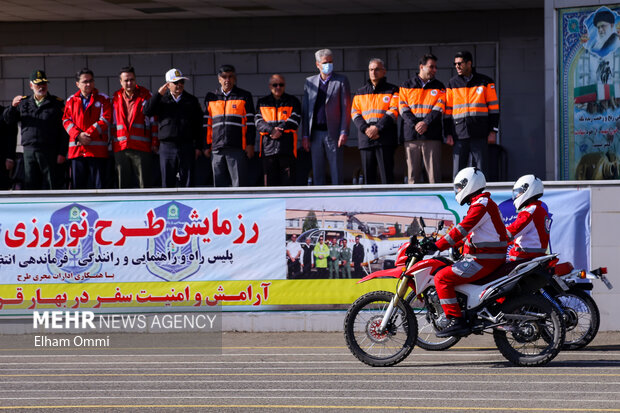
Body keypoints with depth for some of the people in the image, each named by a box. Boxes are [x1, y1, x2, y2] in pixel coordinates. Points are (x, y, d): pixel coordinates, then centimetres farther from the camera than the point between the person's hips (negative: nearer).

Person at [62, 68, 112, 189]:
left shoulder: (103, 99, 7)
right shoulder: (71, 101, 15)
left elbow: (106, 120, -3)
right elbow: (66, 120, 7)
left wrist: (89, 134, -12)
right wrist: (78, 135, -10)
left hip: (98, 151, -3)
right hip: (76, 150, 3)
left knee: (98, 185, -5)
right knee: (77, 184, 3)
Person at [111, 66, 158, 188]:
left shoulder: (146, 96, 5)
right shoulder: (116, 98, 14)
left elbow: (154, 121, 5)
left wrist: (155, 143, -1)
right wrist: (113, 145, 13)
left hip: (141, 148, -3)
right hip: (120, 149, 3)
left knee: (144, 184, -6)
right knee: (123, 186, 4)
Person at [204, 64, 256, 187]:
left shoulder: (244, 96, 6)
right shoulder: (211, 97, 14)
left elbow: (250, 122, 4)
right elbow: (207, 124, 16)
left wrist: (250, 144, -4)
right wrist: (207, 146, 11)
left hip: (237, 149, -3)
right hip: (217, 148, 3)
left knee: (239, 184, -7)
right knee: (219, 185, 5)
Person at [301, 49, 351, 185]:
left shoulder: (341, 81, 3)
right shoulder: (309, 82, 12)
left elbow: (346, 108, -1)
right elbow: (305, 110, 11)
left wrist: (344, 132, -10)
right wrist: (305, 135, 4)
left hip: (333, 133, -3)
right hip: (315, 133, 3)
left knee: (336, 172, -2)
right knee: (317, 172, 6)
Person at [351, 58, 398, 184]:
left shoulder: (392, 91, 8)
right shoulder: (360, 93, 19)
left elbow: (393, 112, -4)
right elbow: (355, 113, 9)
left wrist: (377, 128, -16)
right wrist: (365, 129, -10)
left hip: (385, 140, -4)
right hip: (365, 139, 4)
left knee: (386, 175, -9)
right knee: (368, 175, 3)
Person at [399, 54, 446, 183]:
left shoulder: (439, 87, 13)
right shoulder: (407, 86, 13)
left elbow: (438, 109, 1)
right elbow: (403, 109, 4)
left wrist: (426, 123, -14)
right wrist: (415, 124, -12)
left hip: (432, 136, -1)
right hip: (411, 136, 1)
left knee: (434, 174, -5)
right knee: (413, 174, 1)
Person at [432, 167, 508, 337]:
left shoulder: (481, 205, -14)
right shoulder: (486, 203, 19)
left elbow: (462, 229, -23)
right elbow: (466, 232, 27)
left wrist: (437, 246, -25)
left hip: (484, 261, -11)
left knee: (442, 278, -15)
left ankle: (456, 321, -21)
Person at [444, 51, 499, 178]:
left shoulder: (485, 82, 7)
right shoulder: (452, 84, 12)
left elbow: (494, 107, 6)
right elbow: (448, 110, 12)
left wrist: (493, 131, -1)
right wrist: (448, 134, 4)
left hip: (480, 135, -1)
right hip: (459, 134, 1)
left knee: (481, 172, -2)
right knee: (458, 173, -1)